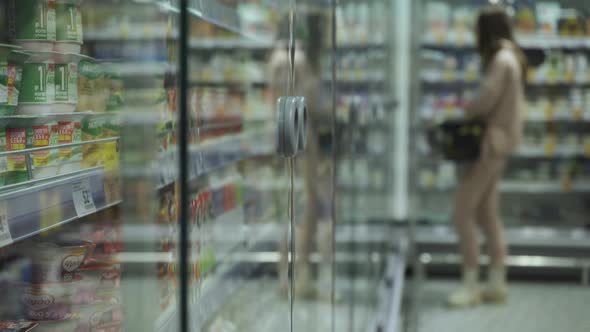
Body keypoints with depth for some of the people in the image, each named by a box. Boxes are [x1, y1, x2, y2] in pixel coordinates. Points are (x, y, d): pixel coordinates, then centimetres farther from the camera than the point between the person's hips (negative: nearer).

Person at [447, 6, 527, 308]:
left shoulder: (501, 60, -15)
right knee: (487, 213, 13)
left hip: (490, 143, -10)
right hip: (498, 142, 10)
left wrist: (461, 113, -3)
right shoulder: (513, 58, 14)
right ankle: (497, 283, 17)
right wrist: (471, 110, 0)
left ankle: (471, 285, -6)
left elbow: (485, 100, -21)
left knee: (463, 213, -8)